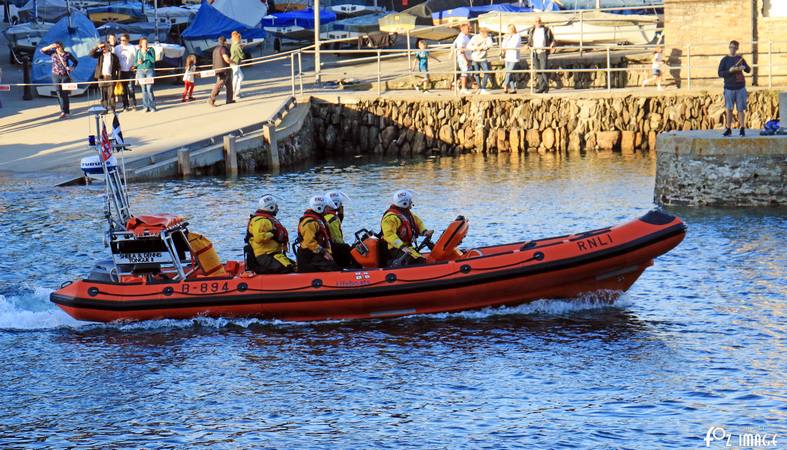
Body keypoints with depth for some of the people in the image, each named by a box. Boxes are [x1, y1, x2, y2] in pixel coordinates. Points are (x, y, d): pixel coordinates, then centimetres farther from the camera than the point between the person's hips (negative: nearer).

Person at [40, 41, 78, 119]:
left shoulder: (67, 54, -3)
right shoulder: (53, 53, 1)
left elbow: (75, 62, 8)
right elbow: (42, 50, -4)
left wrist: (72, 68, -9)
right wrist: (50, 47, -17)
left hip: (65, 75, -2)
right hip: (56, 75, 2)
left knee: (64, 93, -3)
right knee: (59, 93, 1)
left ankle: (65, 111, 3)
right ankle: (64, 111, 9)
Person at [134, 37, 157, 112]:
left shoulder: (151, 50, 3)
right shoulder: (138, 51, 10)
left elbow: (153, 60, -10)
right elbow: (135, 63, 11)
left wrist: (146, 53, -11)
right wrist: (138, 63, -12)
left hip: (149, 70, -3)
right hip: (141, 71, 3)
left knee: (149, 89, -11)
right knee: (144, 90, 1)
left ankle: (152, 106, -4)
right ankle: (146, 107, 6)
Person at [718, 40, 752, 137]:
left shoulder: (740, 59, 11)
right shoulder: (724, 60, 5)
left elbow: (748, 70, 14)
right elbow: (720, 73, -1)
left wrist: (744, 67, -9)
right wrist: (729, 71, -16)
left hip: (740, 88, 1)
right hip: (729, 88, -1)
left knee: (741, 109, 0)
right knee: (729, 109, 1)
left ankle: (742, 129, 4)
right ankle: (728, 129, 7)